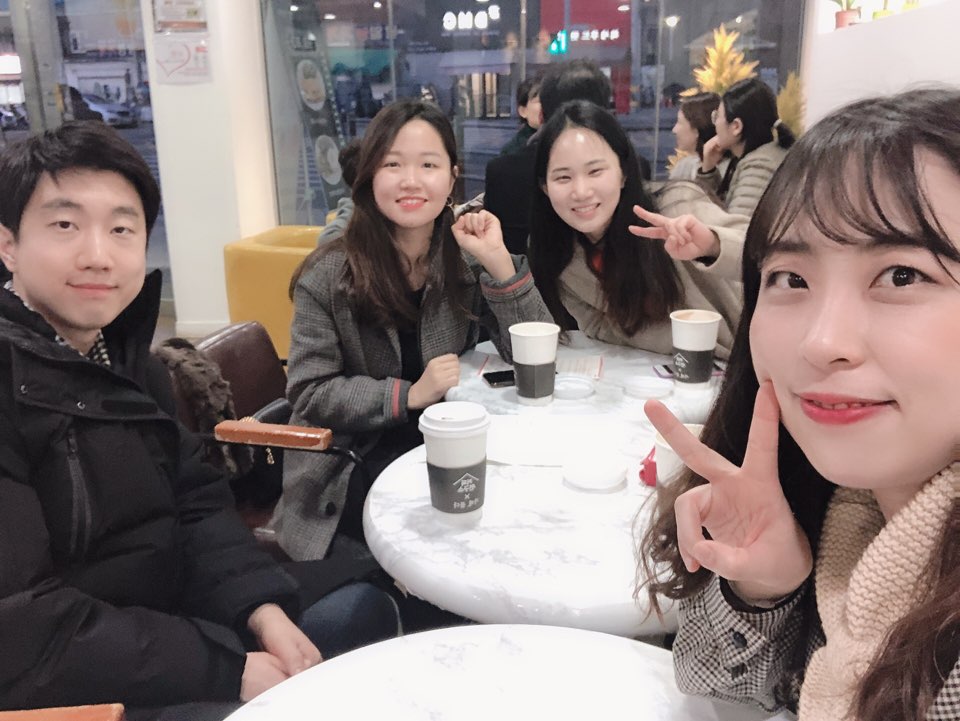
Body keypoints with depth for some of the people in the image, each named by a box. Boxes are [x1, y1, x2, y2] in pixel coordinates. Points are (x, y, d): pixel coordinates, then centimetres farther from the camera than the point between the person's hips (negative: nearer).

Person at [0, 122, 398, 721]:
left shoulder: (124, 357, 5)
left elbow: (197, 503, 5)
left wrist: (264, 608, -12)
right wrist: (228, 670, -24)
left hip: (177, 624, 8)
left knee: (364, 609, 13)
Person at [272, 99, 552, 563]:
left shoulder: (466, 260, -1)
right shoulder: (330, 275, -9)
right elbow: (310, 393, -11)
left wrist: (499, 262, -19)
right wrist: (409, 395, -22)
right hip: (349, 468, -3)